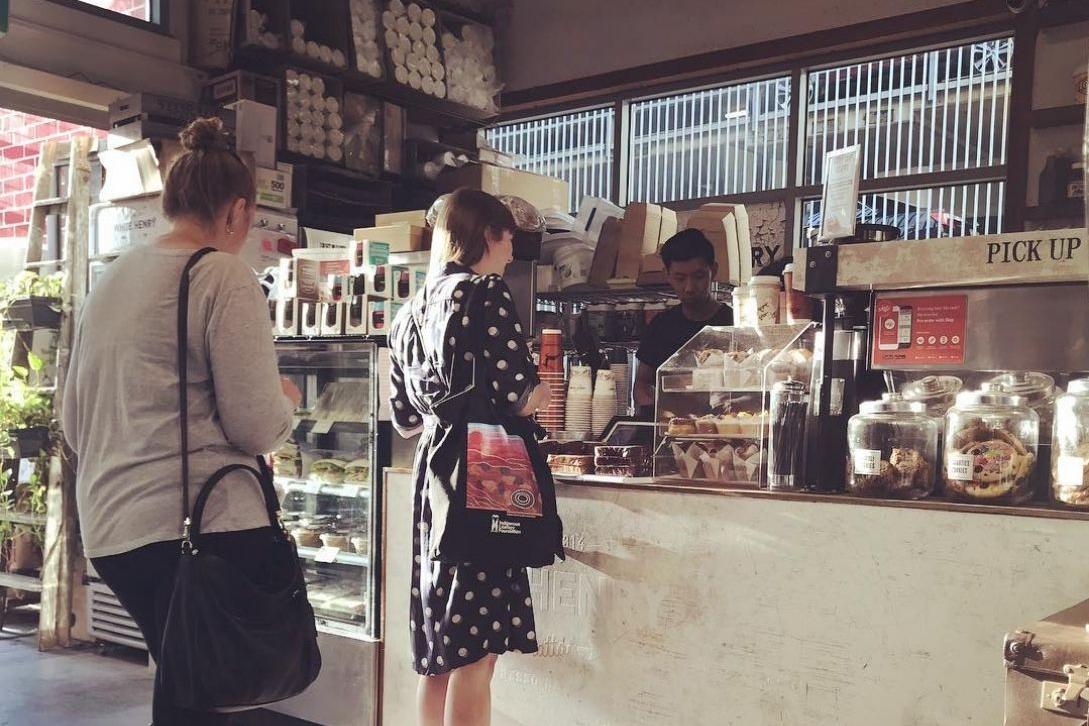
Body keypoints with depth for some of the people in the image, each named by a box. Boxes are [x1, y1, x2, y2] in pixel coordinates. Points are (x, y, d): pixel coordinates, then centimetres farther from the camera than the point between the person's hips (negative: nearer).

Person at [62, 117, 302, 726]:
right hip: (202, 524, -8)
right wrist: (286, 400, 7)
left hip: (109, 527, 8)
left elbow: (74, 422, 19)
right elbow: (258, 428, -13)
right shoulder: (225, 274, -9)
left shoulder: (111, 278, 14)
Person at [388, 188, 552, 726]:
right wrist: (542, 394, 7)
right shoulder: (485, 293, -7)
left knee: (441, 651, 14)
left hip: (432, 474, 8)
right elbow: (519, 397, -15)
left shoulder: (410, 313, 17)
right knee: (476, 650, -4)